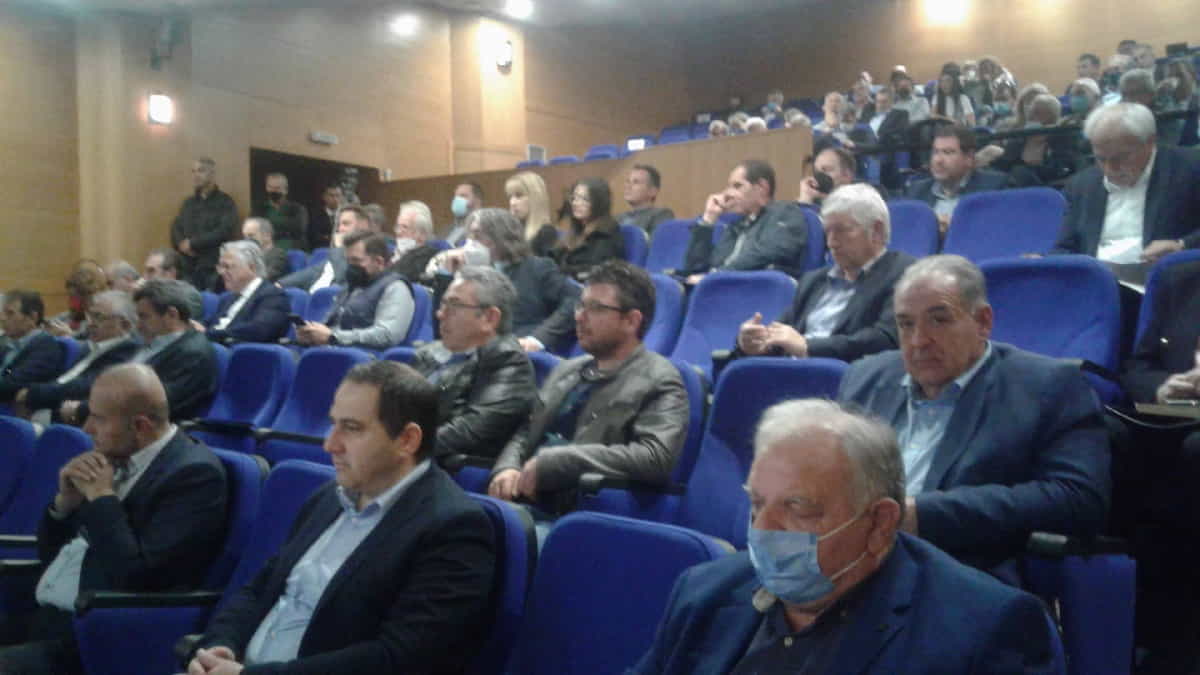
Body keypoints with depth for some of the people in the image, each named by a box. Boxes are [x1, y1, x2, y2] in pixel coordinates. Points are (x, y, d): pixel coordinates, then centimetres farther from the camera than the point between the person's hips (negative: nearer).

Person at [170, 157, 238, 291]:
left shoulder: (226, 202, 0)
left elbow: (225, 232, -12)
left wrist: (193, 243, -8)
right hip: (188, 266, 5)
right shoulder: (189, 202, 19)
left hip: (214, 267, -5)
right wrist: (182, 244, -7)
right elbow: (175, 229, 15)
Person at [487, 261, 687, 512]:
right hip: (522, 503, 7)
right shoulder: (567, 369, 19)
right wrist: (507, 469, -2)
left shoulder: (659, 382, -3)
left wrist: (553, 462, -18)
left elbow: (656, 458, -18)